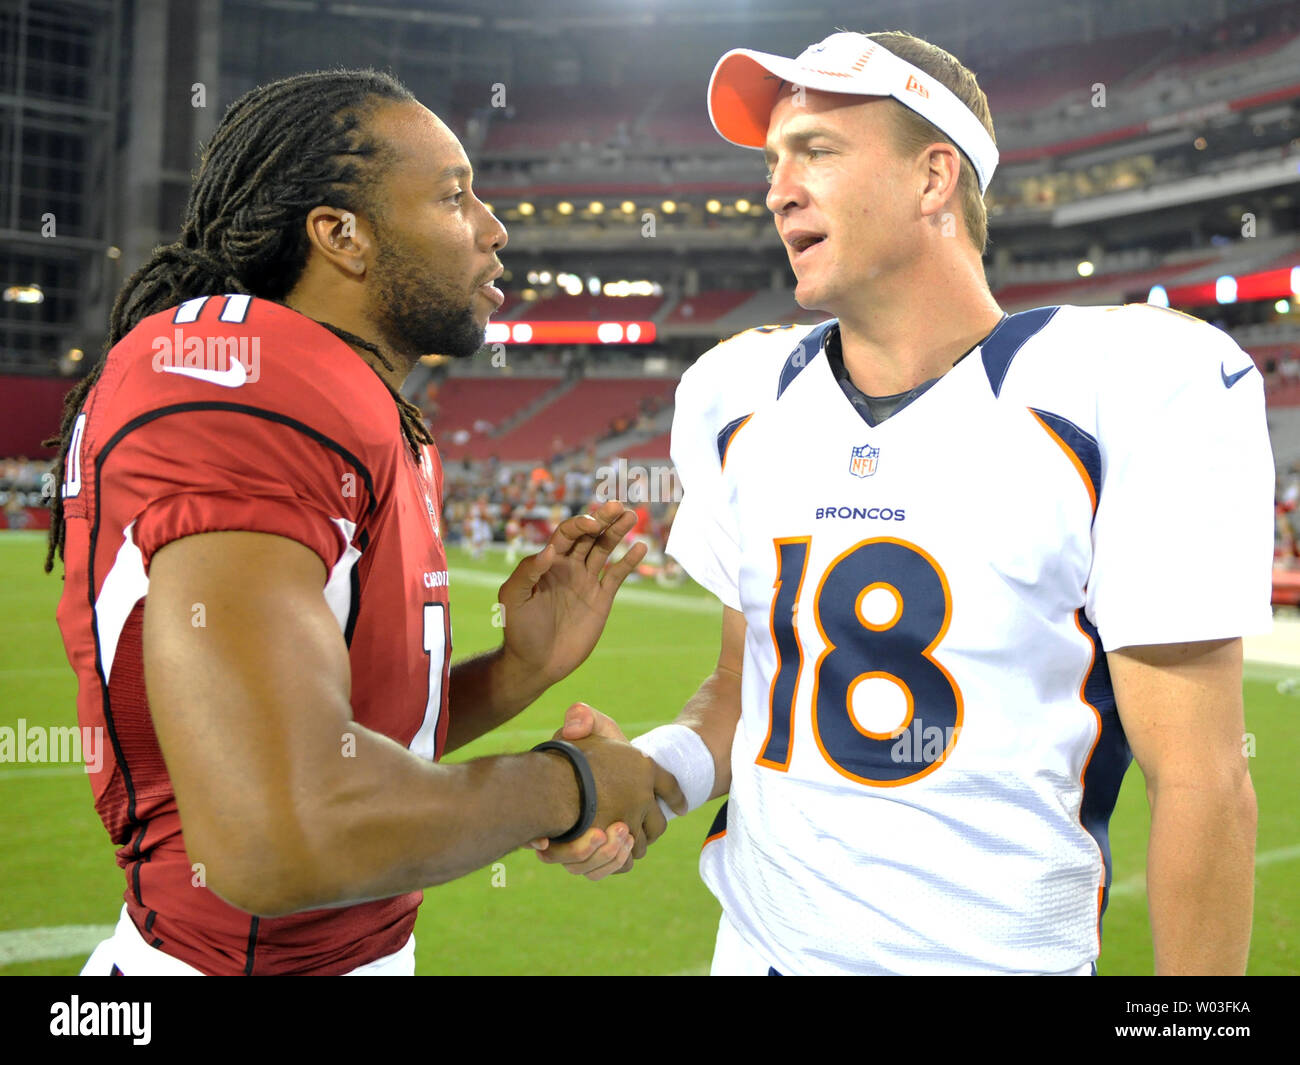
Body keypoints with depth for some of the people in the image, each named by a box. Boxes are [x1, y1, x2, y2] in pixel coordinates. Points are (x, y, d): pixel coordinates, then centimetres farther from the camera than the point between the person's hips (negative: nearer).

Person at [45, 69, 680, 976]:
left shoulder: (383, 431, 9)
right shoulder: (241, 383, -22)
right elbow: (277, 835, -33)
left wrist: (516, 673, -2)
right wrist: (563, 786, -18)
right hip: (241, 953, -9)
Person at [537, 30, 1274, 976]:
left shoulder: (1131, 391, -15)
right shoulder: (742, 403, 1)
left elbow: (1200, 780, -13)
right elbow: (742, 689, 9)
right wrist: (645, 774, -9)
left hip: (1005, 952, -4)